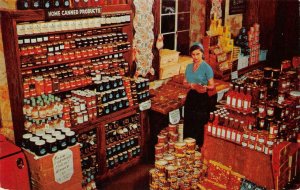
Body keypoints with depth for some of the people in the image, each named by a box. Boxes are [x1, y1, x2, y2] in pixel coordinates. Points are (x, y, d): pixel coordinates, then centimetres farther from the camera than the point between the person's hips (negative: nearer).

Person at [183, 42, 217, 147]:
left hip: (202, 99, -5)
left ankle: (199, 146, 10)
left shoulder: (206, 67, -9)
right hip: (191, 96, 6)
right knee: (188, 122, 8)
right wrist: (192, 85, -9)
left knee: (199, 125, -4)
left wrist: (204, 87, -30)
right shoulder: (189, 66, 9)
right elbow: (185, 82, 12)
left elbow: (212, 86, -8)